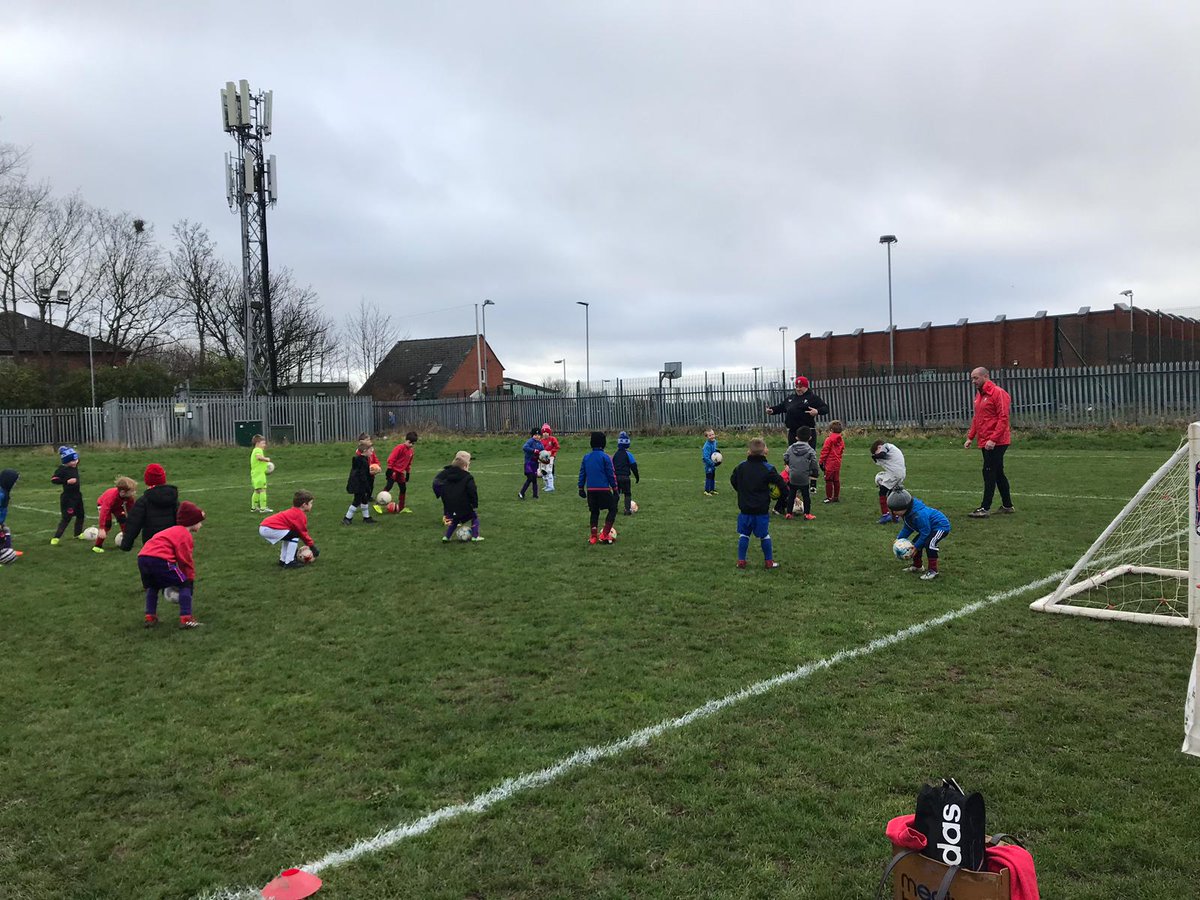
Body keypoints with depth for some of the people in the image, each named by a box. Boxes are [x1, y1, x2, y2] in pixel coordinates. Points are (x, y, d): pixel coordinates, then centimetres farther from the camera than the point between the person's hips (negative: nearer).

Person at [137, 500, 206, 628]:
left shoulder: (174, 531, 31)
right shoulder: (185, 535, 3)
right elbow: (186, 560, -2)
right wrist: (191, 578, 9)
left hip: (142, 557, 9)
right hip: (159, 560, -9)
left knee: (152, 587, 32)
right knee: (185, 584, 2)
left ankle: (150, 617, 29)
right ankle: (186, 619, -4)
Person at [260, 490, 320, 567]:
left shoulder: (293, 512, 22)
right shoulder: (301, 515, -8)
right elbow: (303, 533, -6)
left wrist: (308, 544, 27)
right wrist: (312, 546, 3)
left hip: (263, 527, 10)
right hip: (269, 529, -10)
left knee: (288, 536, 27)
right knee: (295, 536, -5)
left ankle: (283, 560, 28)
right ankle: (289, 562, -3)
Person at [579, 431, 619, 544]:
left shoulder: (586, 457, 7)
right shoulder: (605, 457, -7)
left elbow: (582, 474, 11)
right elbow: (611, 474, -7)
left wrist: (581, 488, 19)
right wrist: (614, 488, 0)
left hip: (590, 490, 5)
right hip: (603, 489, -5)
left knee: (594, 512, 18)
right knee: (612, 509, 7)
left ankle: (593, 536, 13)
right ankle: (604, 535, -2)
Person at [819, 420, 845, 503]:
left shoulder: (829, 439, -13)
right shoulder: (841, 440, 7)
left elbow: (825, 451, -11)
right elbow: (842, 450, 15)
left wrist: (821, 461, -4)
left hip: (830, 463, -7)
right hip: (838, 463, 7)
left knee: (829, 480, -1)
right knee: (836, 480, 12)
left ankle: (829, 497, 0)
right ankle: (836, 497, 18)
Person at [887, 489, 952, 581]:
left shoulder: (919, 514, -36)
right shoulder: (908, 512, -4)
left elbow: (925, 532, -28)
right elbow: (907, 527, 9)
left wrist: (917, 546, -20)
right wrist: (899, 538, -2)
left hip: (942, 526, -11)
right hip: (930, 527, 11)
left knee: (929, 543, -30)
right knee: (915, 542, 11)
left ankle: (933, 571, -21)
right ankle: (917, 566, 28)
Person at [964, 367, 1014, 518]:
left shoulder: (998, 393, -12)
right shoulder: (979, 394, 15)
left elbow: (1003, 419, -18)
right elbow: (976, 418, 21)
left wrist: (993, 439, -23)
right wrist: (970, 437, 14)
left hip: (996, 443, -9)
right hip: (985, 442, 9)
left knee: (989, 473, -8)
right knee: (998, 473, 14)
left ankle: (985, 508, -6)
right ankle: (1007, 505, 23)